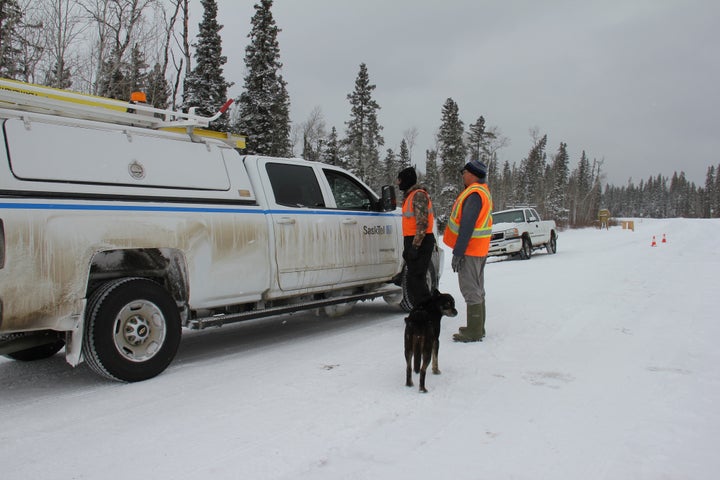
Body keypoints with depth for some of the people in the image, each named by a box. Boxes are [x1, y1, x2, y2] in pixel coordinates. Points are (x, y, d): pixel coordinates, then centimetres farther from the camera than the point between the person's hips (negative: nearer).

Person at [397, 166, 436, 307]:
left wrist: (415, 246, -25)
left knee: (416, 279, -11)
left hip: (420, 242, -10)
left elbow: (422, 223, -22)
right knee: (414, 279, 15)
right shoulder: (409, 195, 19)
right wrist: (408, 246, 22)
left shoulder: (419, 195, -14)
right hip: (413, 241, 10)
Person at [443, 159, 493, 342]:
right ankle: (478, 327, 25)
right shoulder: (483, 191, 15)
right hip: (479, 249, 11)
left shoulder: (474, 194, -18)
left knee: (470, 289, -6)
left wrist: (458, 253, -24)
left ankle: (474, 332, -1)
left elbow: (467, 226, -24)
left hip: (469, 250, -11)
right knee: (477, 288, 16)